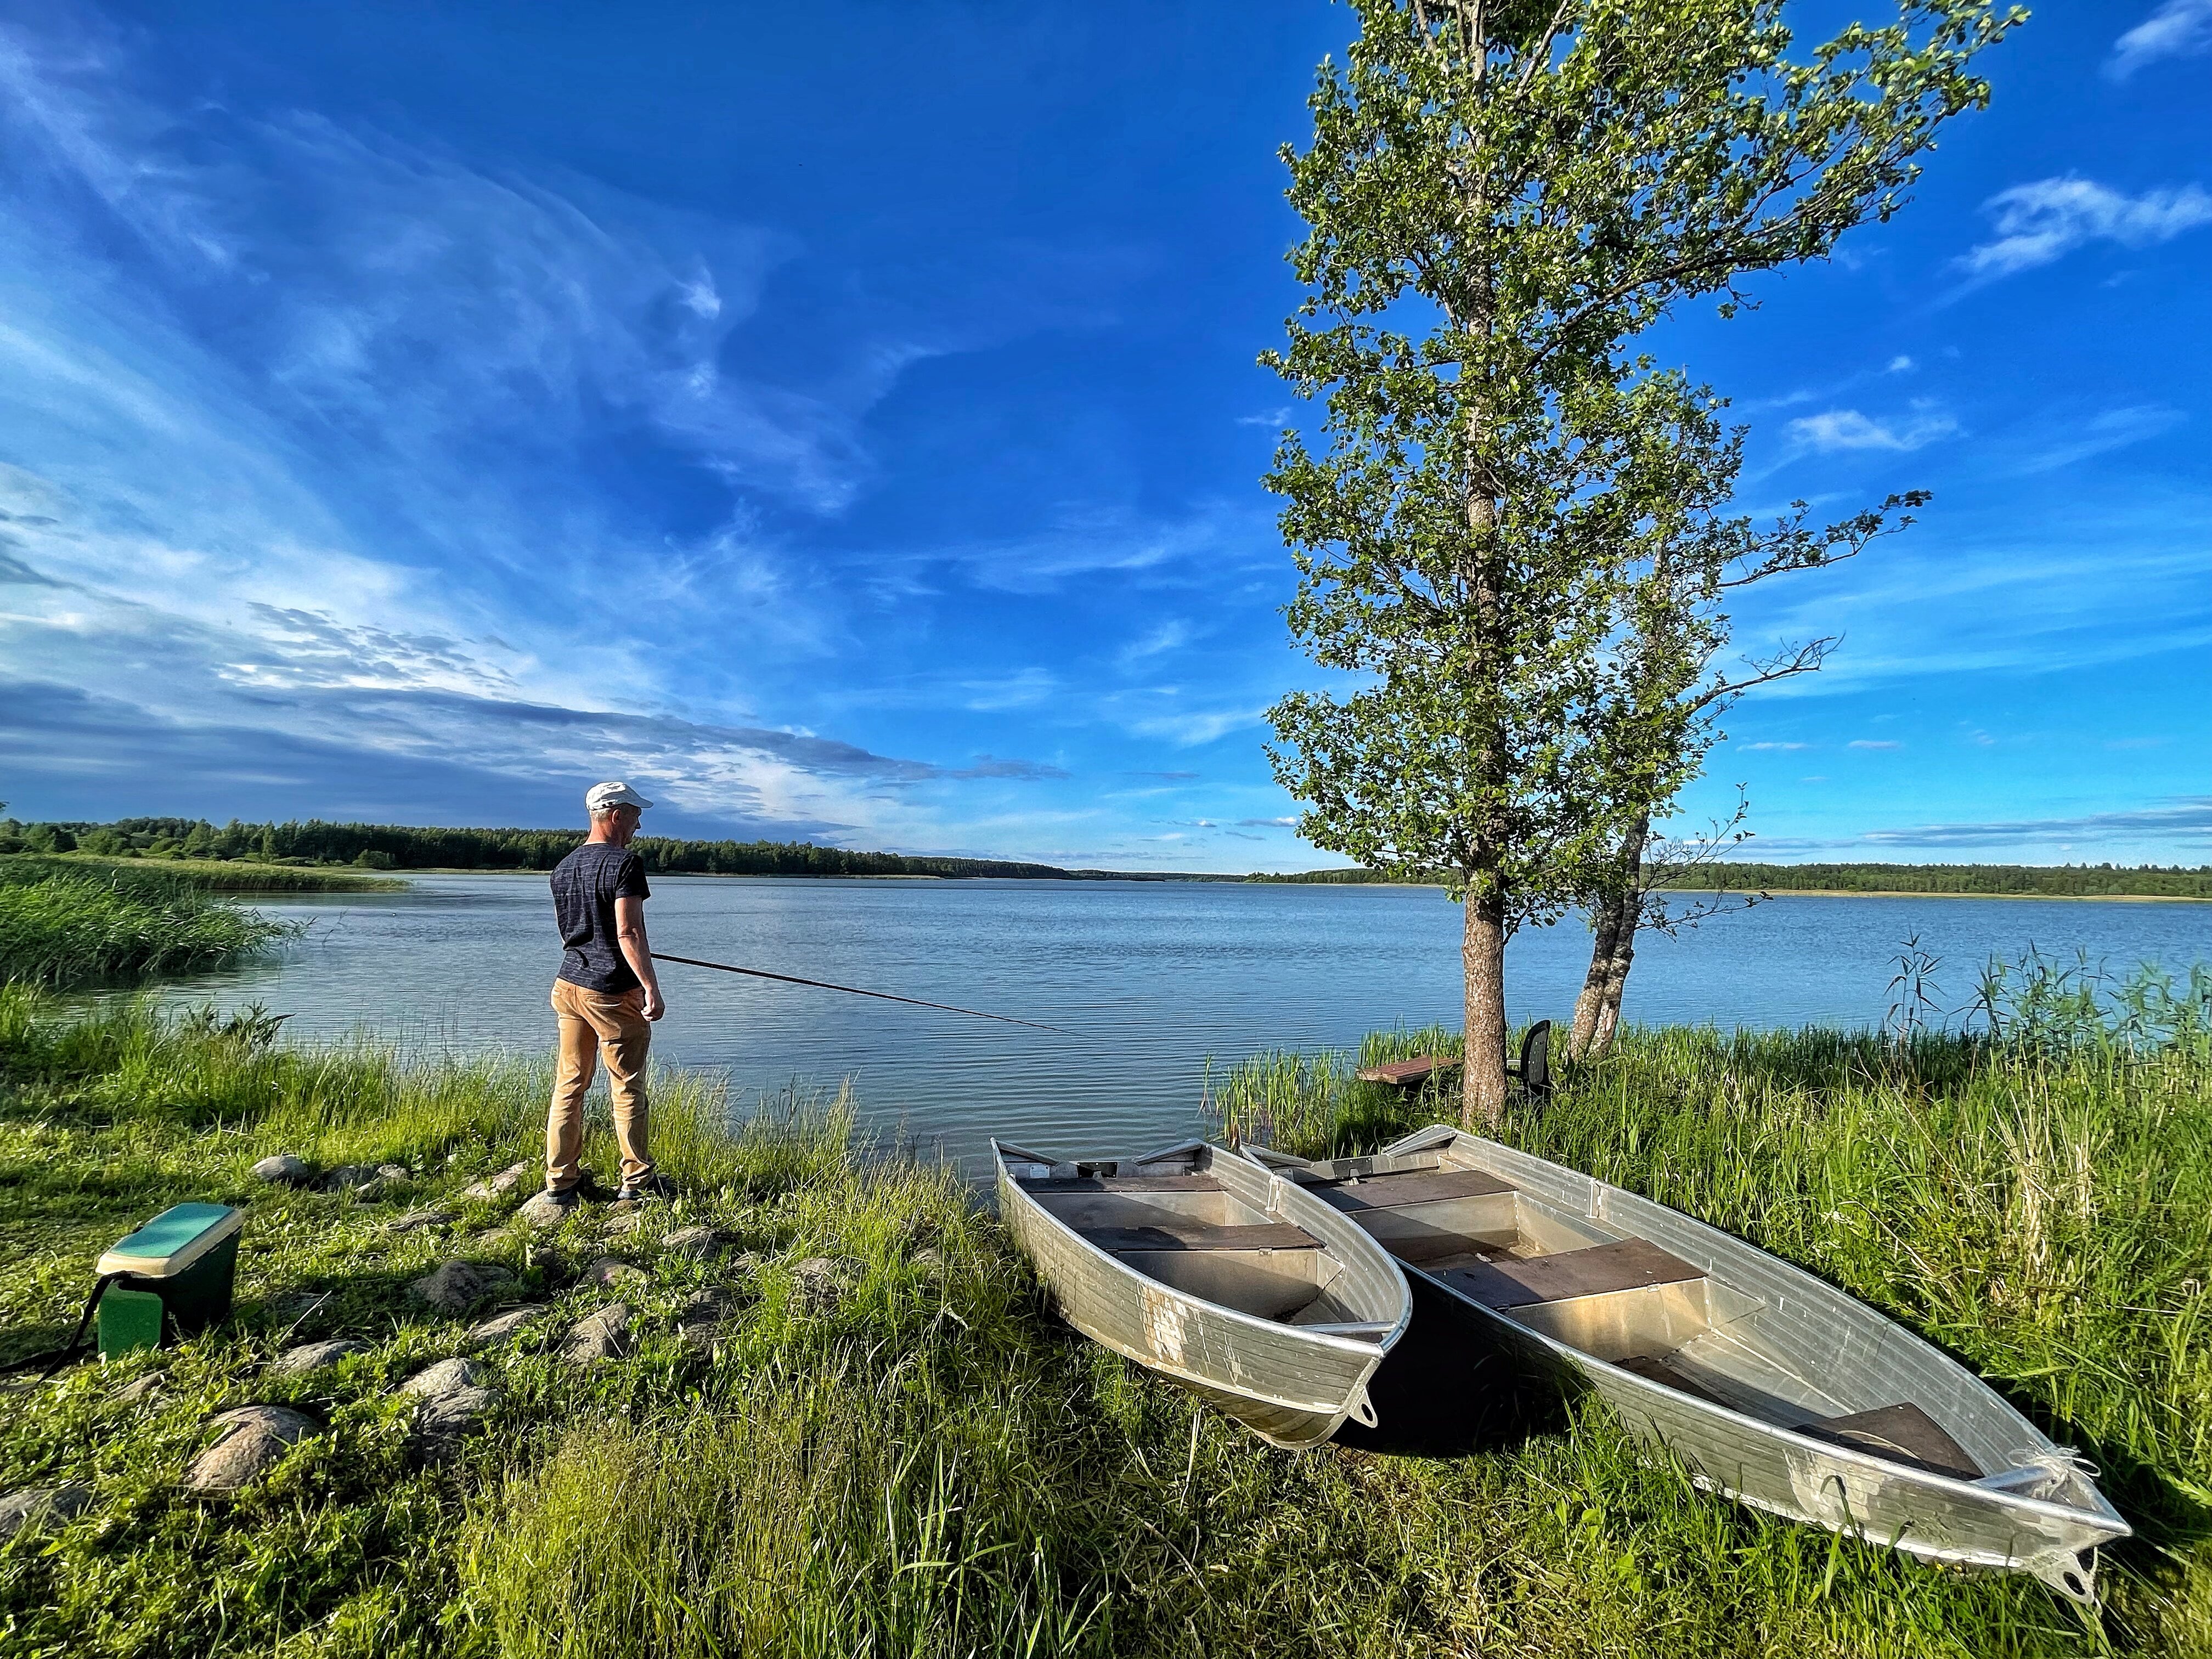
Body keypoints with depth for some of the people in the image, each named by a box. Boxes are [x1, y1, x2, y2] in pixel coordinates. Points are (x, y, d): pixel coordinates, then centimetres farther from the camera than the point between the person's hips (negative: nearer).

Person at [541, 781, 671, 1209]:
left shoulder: (563, 867, 11)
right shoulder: (624, 862, -15)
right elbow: (628, 933, -21)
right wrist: (652, 988, -20)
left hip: (568, 985, 8)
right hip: (613, 993, -7)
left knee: (569, 1084, 13)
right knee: (627, 1088, 4)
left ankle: (560, 1182, 19)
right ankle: (637, 1181, 14)